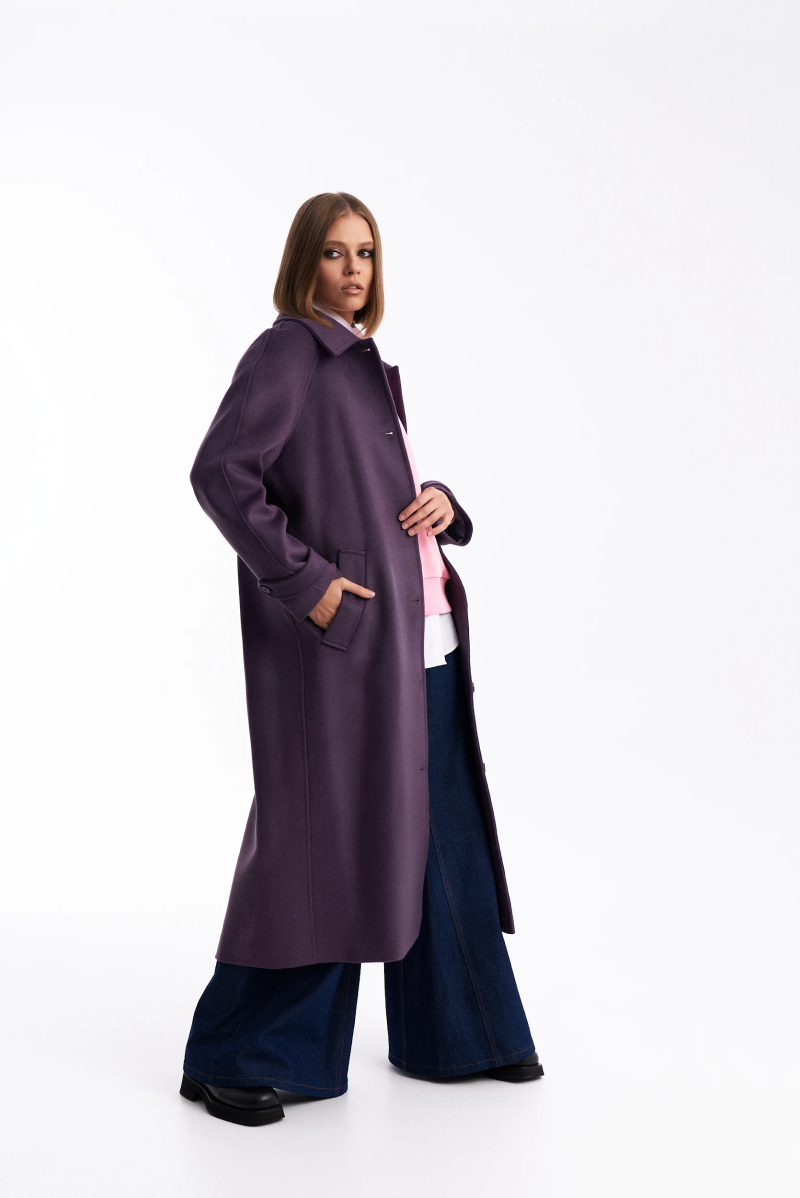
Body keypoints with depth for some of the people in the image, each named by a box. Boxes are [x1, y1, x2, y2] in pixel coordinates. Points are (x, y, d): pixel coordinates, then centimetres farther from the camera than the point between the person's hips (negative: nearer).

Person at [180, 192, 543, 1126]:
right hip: (341, 634, -9)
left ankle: (456, 1033, 27)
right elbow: (219, 472, -18)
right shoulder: (287, 351, -6)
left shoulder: (367, 366, 19)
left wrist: (443, 502, 1)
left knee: (442, 833, 13)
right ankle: (232, 1057, 8)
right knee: (324, 837, -5)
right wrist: (305, 580, -21)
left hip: (420, 639, 9)